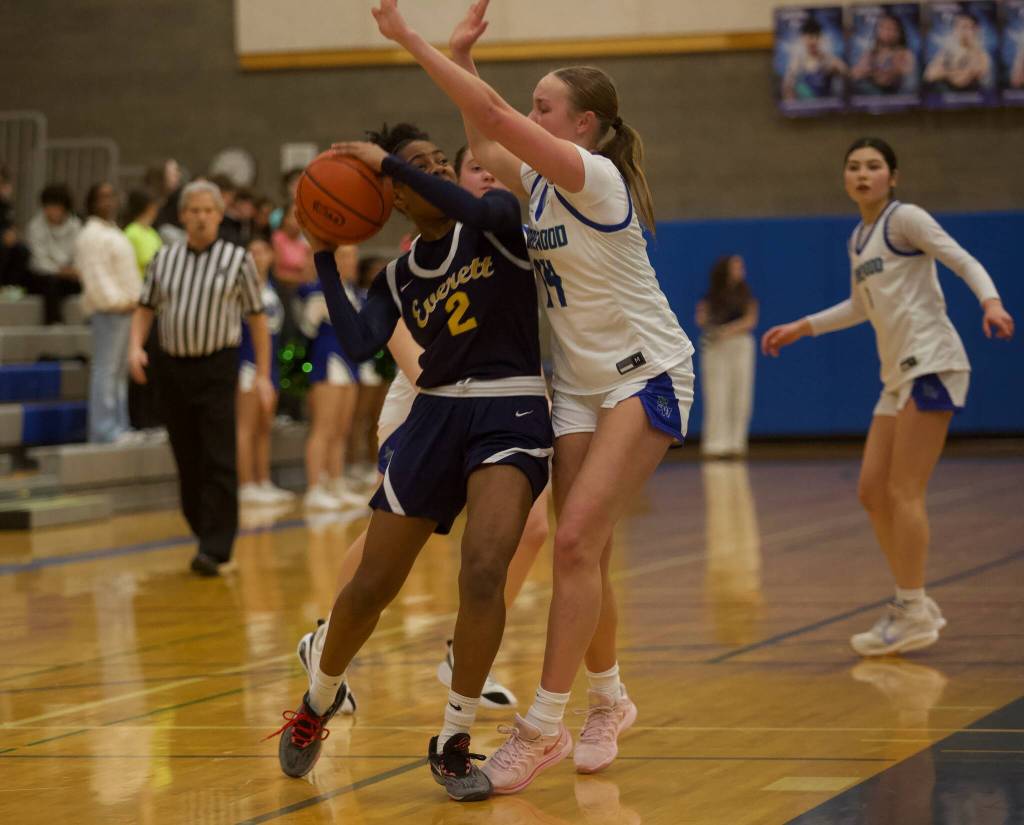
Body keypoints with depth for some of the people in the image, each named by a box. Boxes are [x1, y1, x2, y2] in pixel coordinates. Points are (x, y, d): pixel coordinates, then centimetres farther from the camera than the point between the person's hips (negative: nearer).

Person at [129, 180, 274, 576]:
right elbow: (145, 308, 16)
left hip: (216, 367, -4)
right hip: (171, 366, 4)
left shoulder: (237, 259, 0)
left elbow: (256, 317, 3)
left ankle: (214, 548, -13)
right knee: (187, 461, 9)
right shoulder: (164, 258, 9)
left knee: (219, 461, -10)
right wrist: (136, 346, -2)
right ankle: (204, 532, 23)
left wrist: (263, 375, 0)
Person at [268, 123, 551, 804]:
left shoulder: (499, 223, -1)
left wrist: (388, 160, -20)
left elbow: (480, 210, -26)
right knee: (372, 587, 5)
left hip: (512, 414, -4)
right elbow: (360, 345, -9)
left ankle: (455, 742, -10)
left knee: (483, 568, -26)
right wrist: (325, 259, -5)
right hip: (437, 414, 4)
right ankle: (320, 700, 36)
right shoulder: (399, 277, 8)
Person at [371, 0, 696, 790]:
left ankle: (543, 725, -17)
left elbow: (494, 115, -26)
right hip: (580, 384, 8)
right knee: (582, 553, 5)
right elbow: (484, 142, 23)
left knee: (577, 540, -18)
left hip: (646, 376, -8)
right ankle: (608, 701, 22)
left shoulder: (596, 176, -17)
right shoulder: (544, 183, 6)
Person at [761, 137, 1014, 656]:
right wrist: (801, 328, 34)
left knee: (903, 492, -10)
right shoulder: (858, 239, 18)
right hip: (898, 374, 9)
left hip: (930, 363, -8)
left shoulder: (904, 219, -5)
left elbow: (964, 261, -13)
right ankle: (915, 605, 15)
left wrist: (991, 302, -31)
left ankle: (913, 615, -6)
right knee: (872, 491, 6)